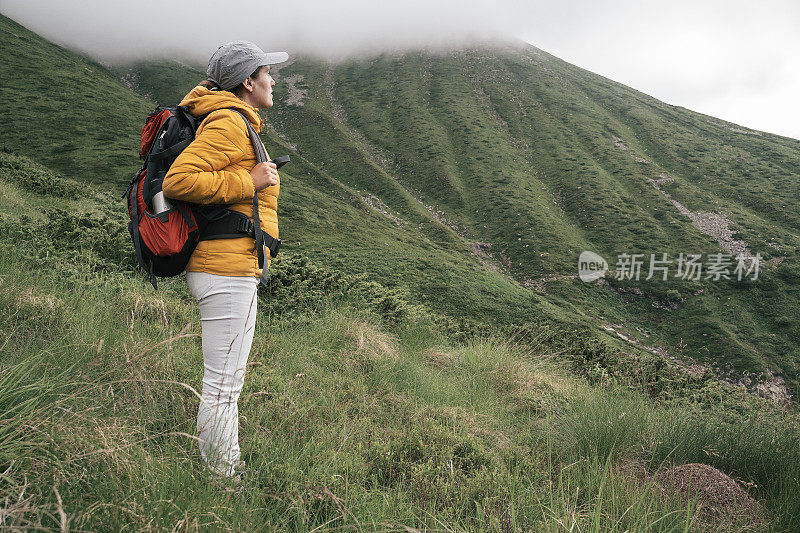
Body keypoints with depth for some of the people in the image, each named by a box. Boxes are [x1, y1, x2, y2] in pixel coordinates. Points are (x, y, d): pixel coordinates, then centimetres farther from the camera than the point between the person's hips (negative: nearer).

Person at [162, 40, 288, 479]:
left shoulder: (236, 123, 18)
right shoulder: (228, 123, -13)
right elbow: (178, 181, -24)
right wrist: (249, 182, -18)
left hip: (225, 268, 11)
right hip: (229, 268, -11)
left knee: (223, 383, 20)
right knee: (223, 387, -1)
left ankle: (216, 467, 33)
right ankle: (224, 481, 12)